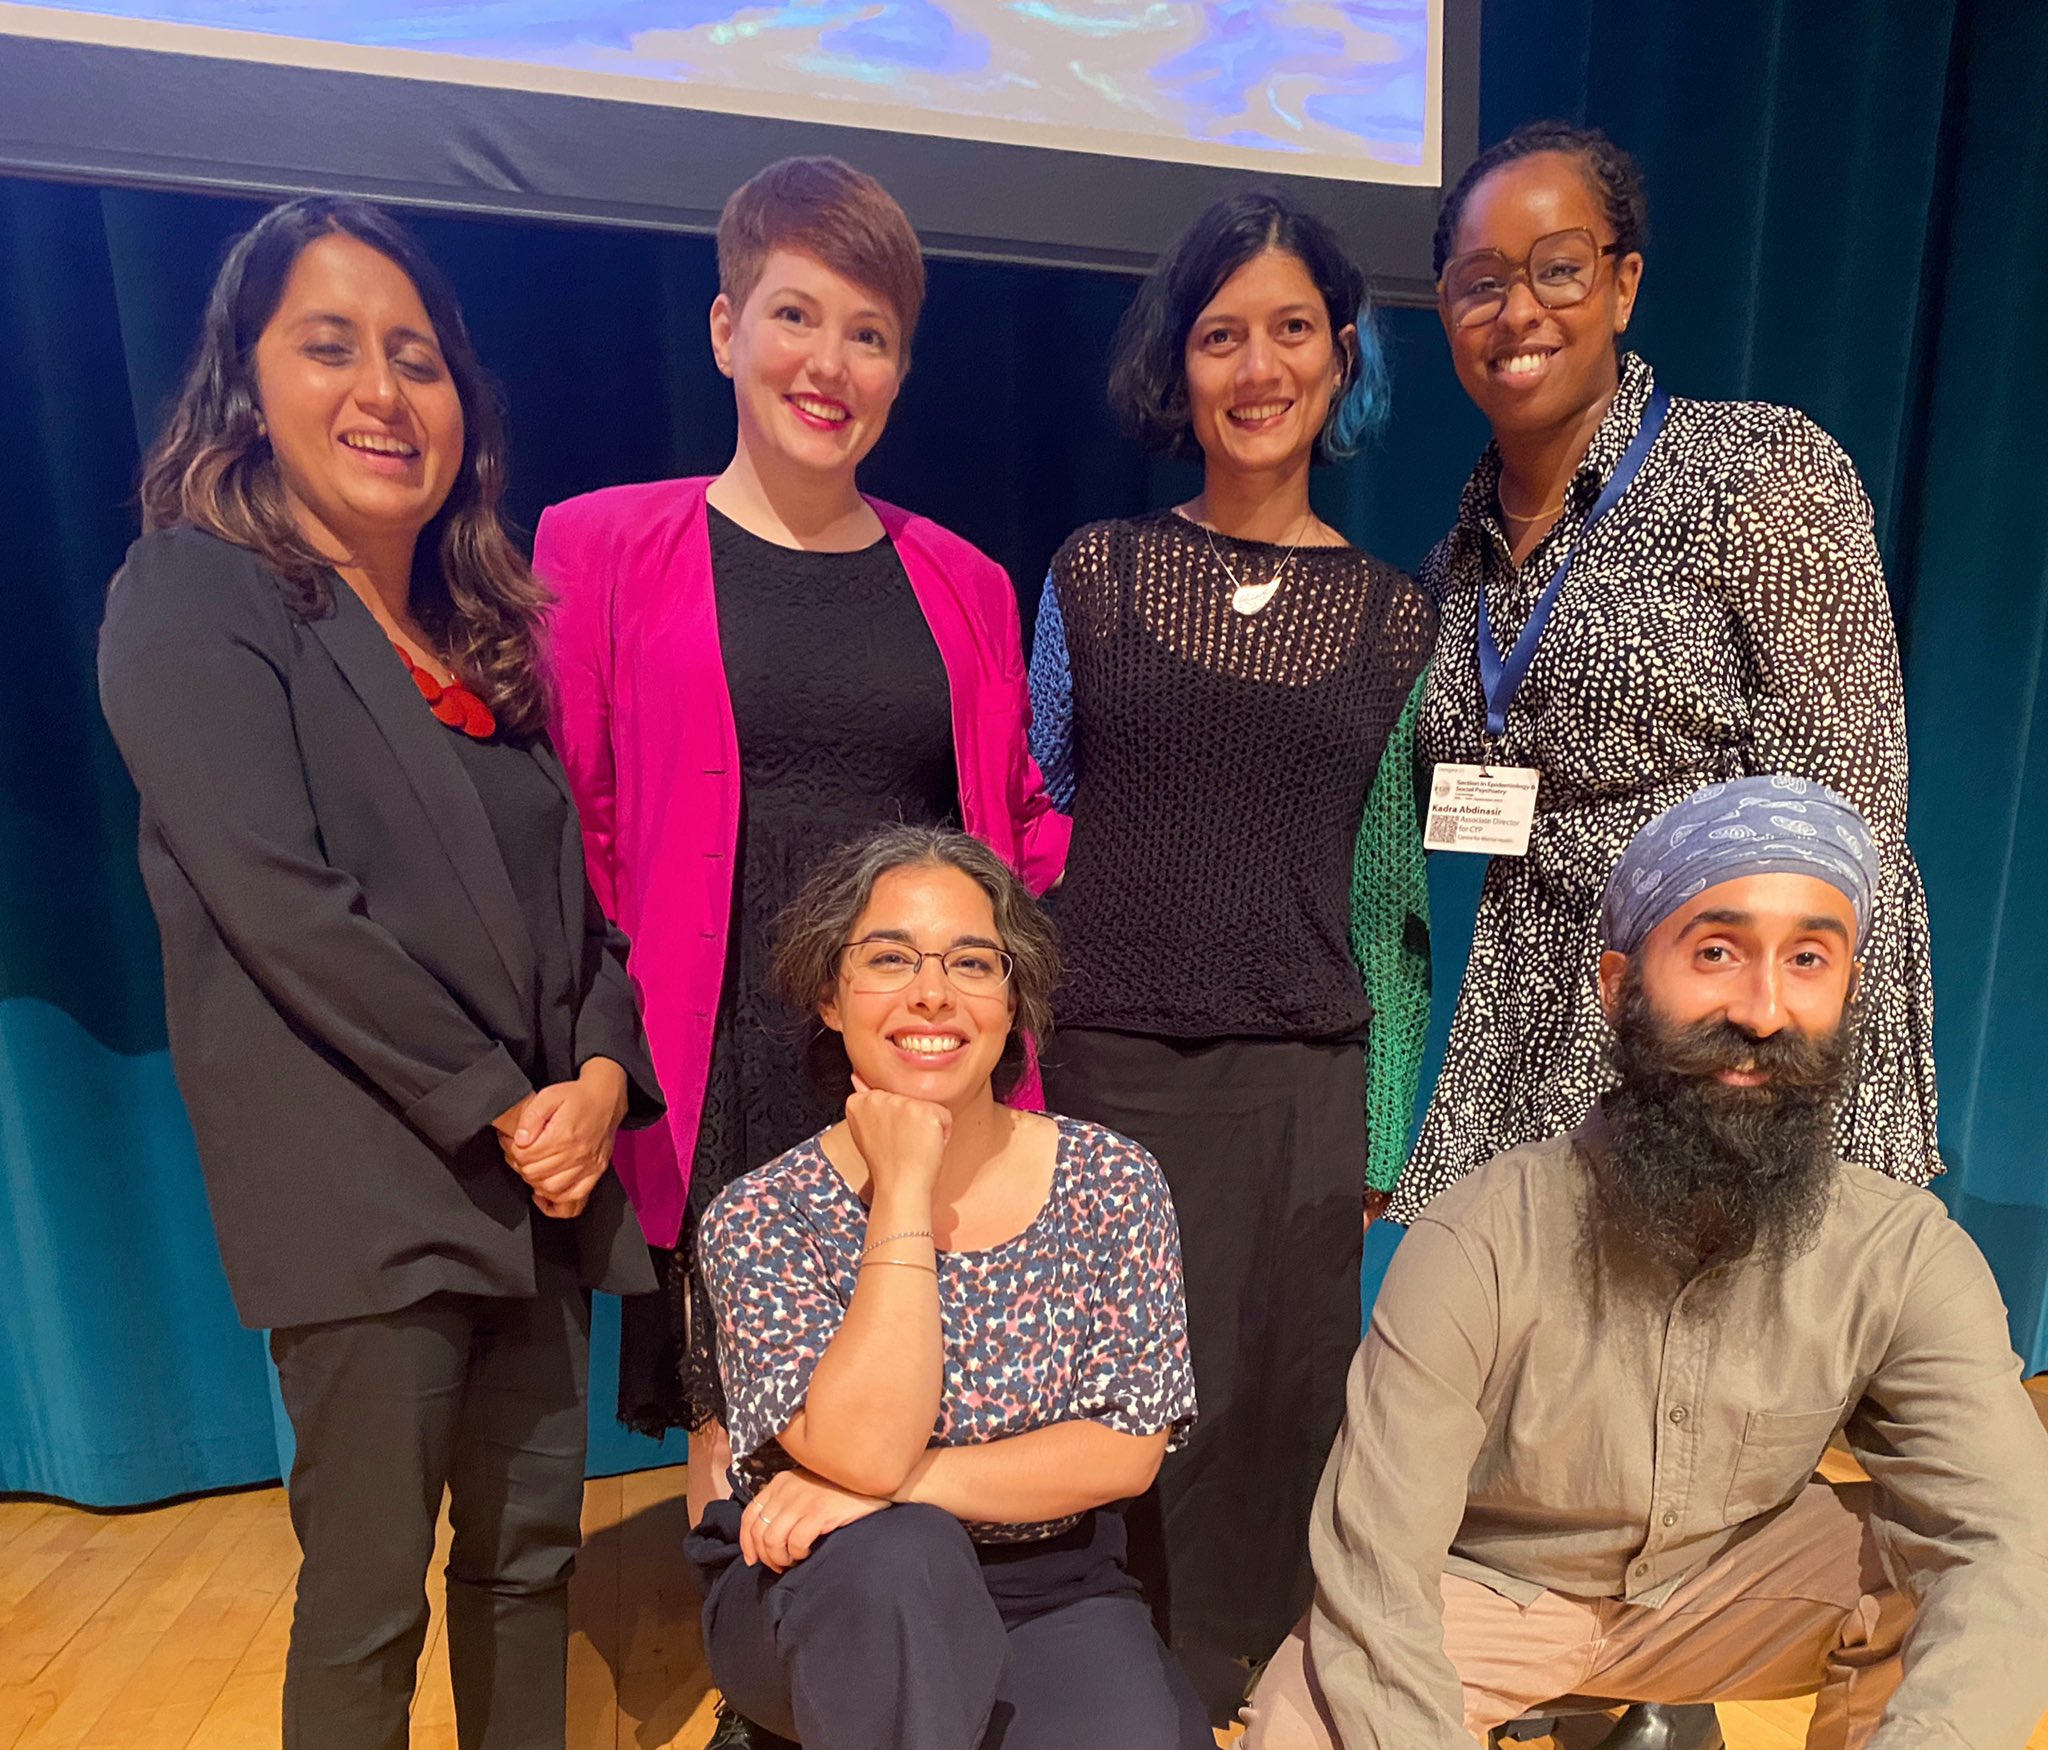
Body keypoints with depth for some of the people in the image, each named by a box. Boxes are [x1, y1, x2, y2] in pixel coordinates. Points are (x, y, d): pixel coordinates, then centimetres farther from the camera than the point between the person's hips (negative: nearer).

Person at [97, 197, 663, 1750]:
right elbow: (282, 905, -16)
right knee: (371, 1595, 7)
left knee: (532, 1549, 16)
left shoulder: (486, 627, 15)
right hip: (364, 1187, -6)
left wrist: (602, 1075, -5)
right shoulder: (194, 598, -4)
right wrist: (498, 1108, -14)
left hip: (541, 1171, 6)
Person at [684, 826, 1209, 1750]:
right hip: (825, 1603, -1)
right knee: (897, 1555, -32)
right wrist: (903, 1188, -24)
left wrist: (901, 1485, -20)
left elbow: (1126, 1448, -10)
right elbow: (865, 1452, -24)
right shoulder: (761, 1217, -12)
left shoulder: (1111, 1182, -8)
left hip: (1050, 1595, 2)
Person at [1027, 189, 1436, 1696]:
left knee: (1274, 1416, 10)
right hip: (1104, 1065, -1)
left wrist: (1385, 1129, 6)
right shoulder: (1098, 573, 3)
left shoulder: (1393, 616, 5)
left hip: (1304, 1084, 1)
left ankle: (1243, 1682, 37)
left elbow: (1389, 891, 7)